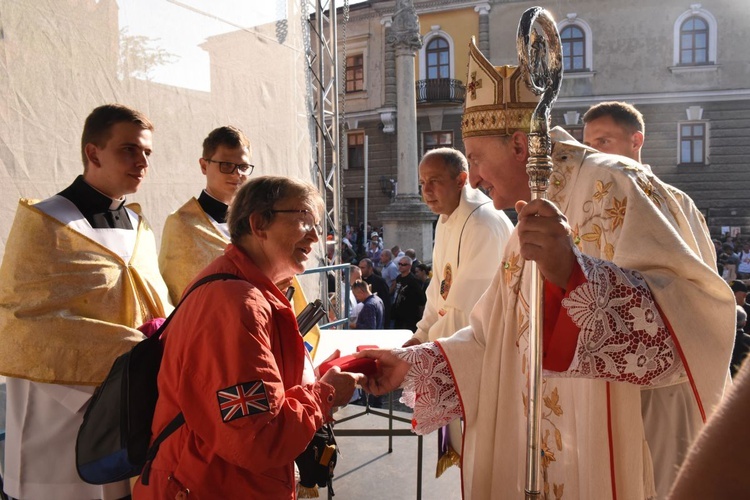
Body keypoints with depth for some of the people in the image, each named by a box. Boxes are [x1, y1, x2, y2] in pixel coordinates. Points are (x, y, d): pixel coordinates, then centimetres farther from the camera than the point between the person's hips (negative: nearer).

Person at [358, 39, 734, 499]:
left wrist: (573, 274, -38)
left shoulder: (615, 188, -14)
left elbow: (701, 314, -26)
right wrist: (410, 365, 4)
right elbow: (498, 340, 13)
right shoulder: (533, 222, 11)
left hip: (622, 459, -7)